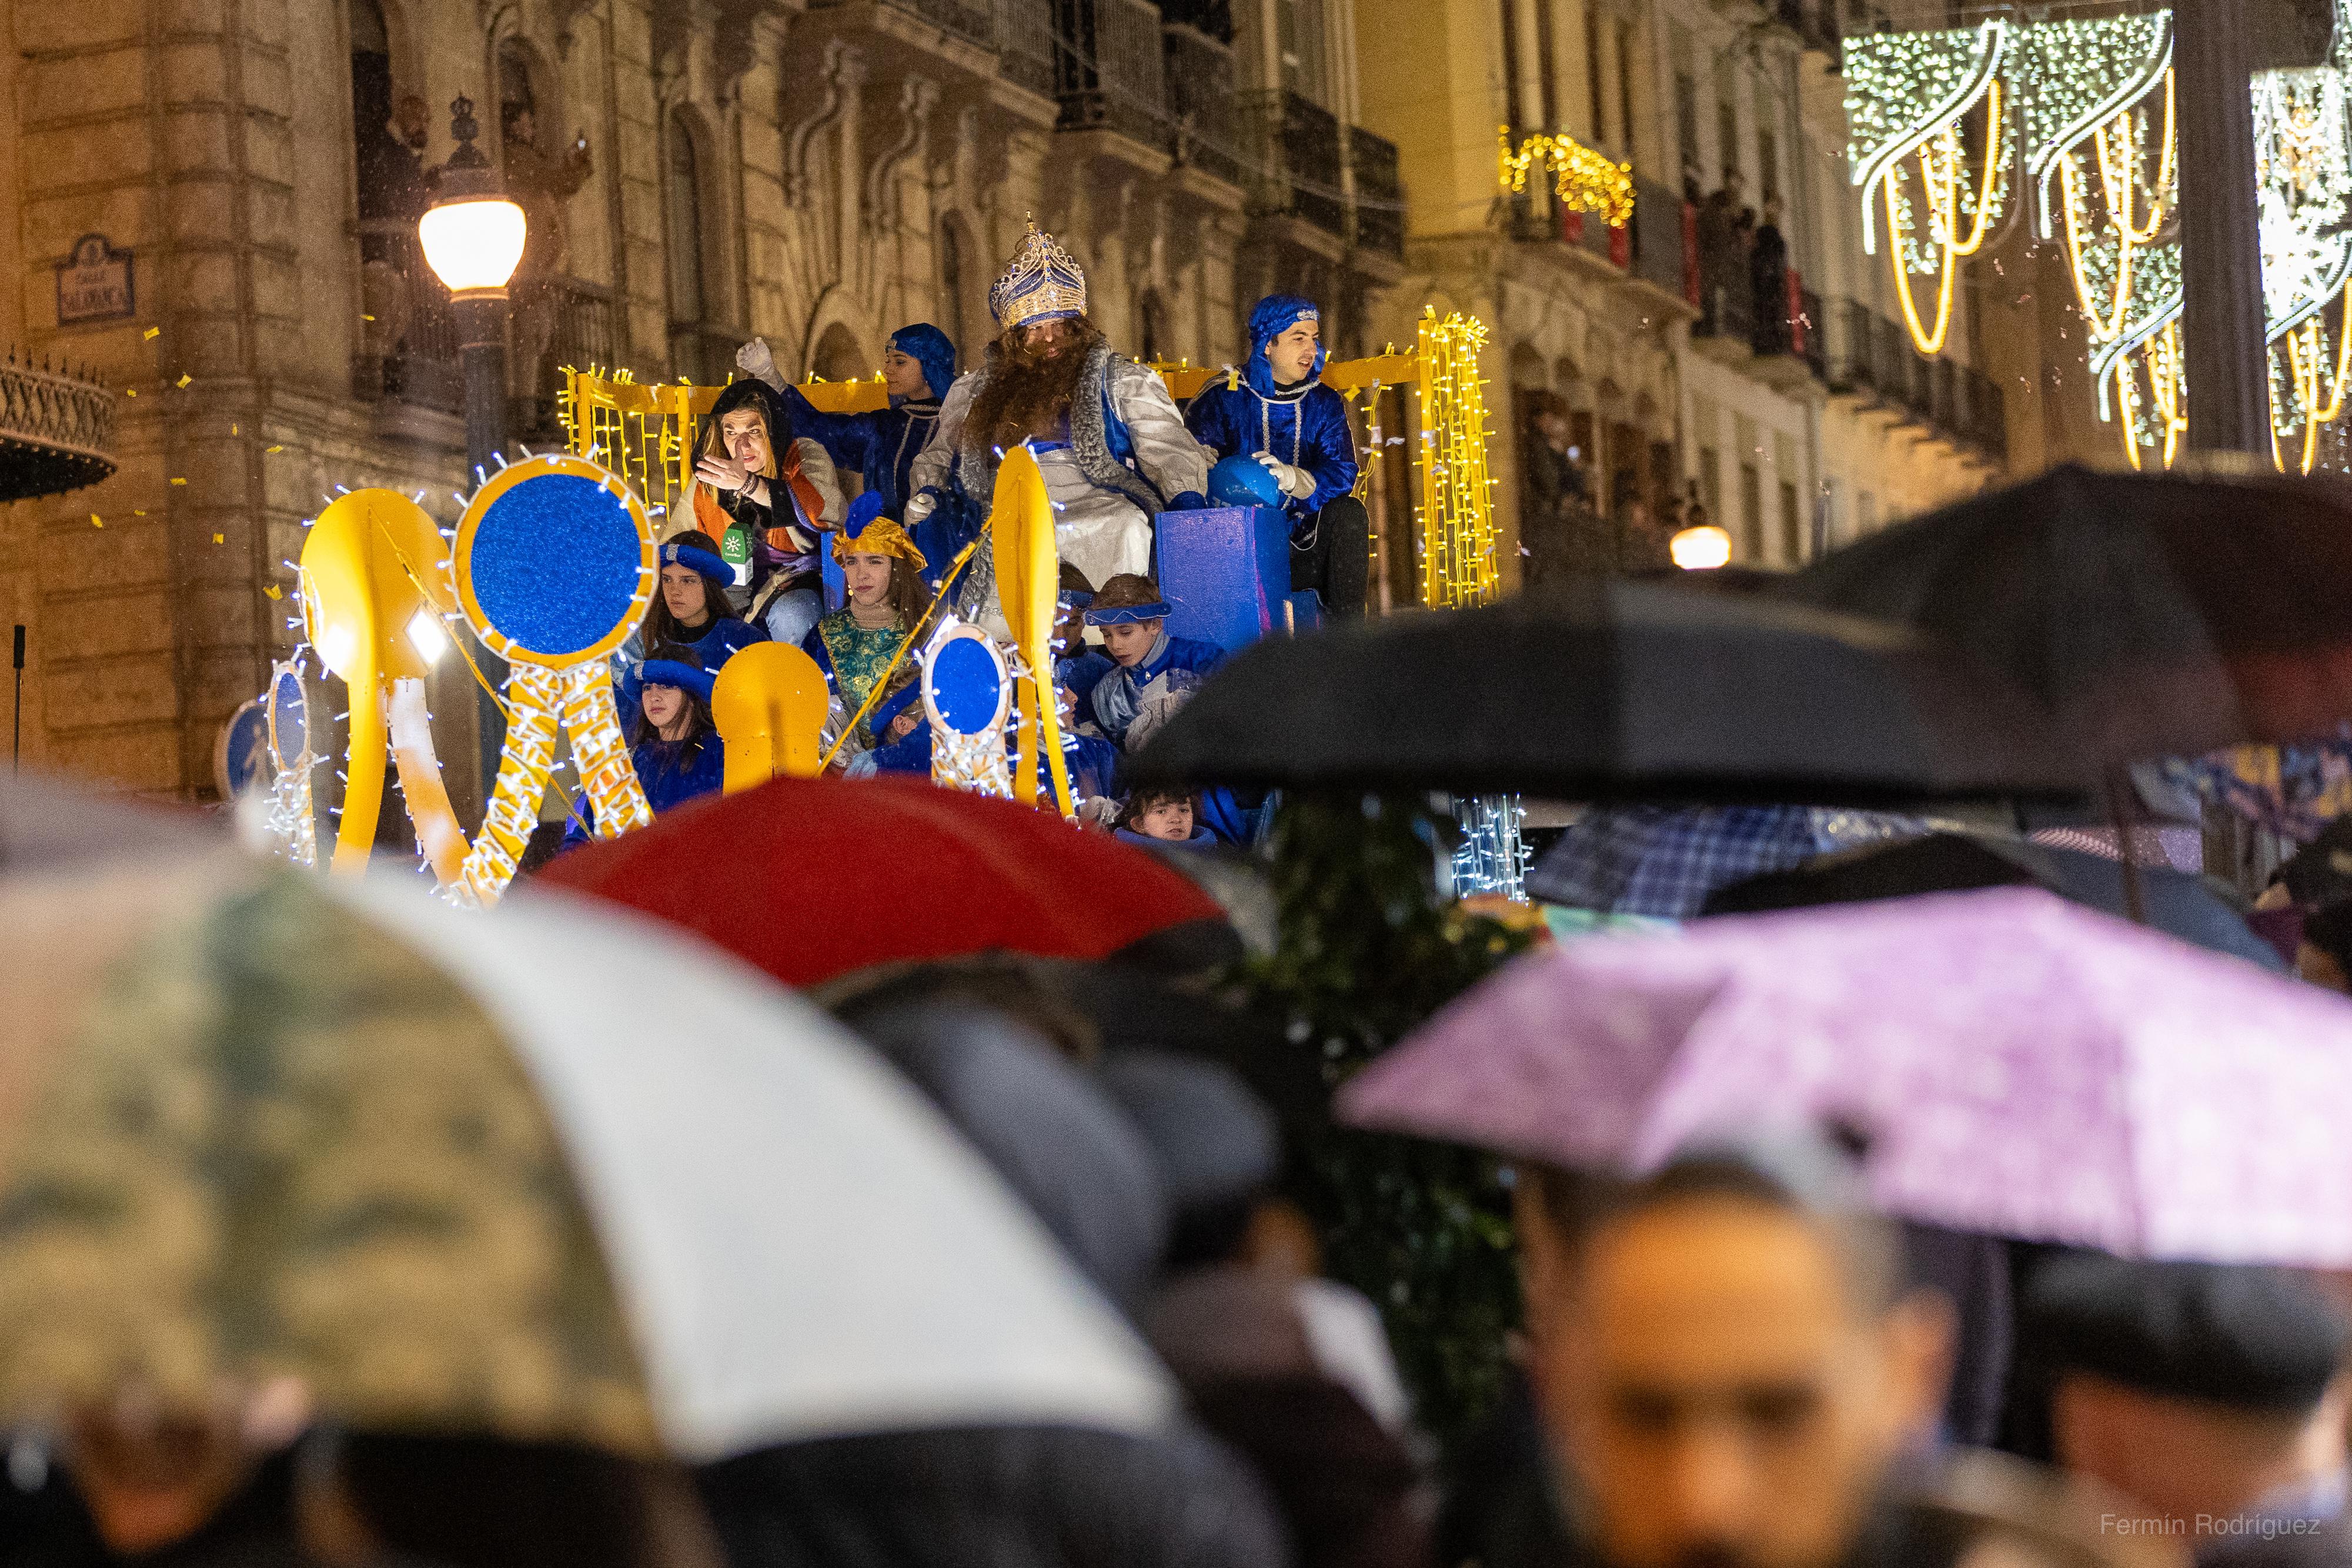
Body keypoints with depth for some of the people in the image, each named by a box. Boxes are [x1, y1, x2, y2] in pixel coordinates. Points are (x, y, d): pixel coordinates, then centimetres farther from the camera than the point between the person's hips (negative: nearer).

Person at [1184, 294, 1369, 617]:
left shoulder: (1325, 405, 9)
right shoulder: (1222, 398, 2)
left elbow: (1342, 473, -7)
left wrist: (1294, 479, -29)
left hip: (1303, 551, 3)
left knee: (1349, 512, -24)